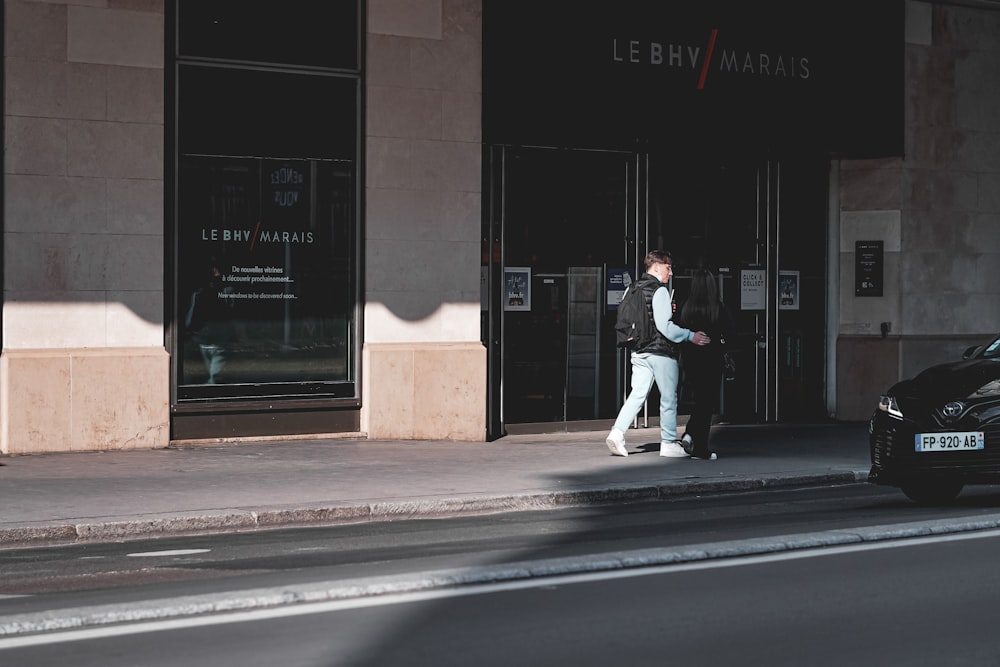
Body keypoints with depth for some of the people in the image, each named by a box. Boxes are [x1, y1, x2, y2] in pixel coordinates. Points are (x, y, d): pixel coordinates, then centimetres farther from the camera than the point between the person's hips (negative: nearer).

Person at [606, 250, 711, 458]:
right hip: (661, 351, -7)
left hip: (639, 351, 7)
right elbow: (665, 326, -19)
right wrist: (690, 336, -14)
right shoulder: (659, 290, -13)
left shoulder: (634, 289, 11)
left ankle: (617, 432, -10)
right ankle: (669, 443, 10)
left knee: (637, 394, 6)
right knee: (669, 397, 4)